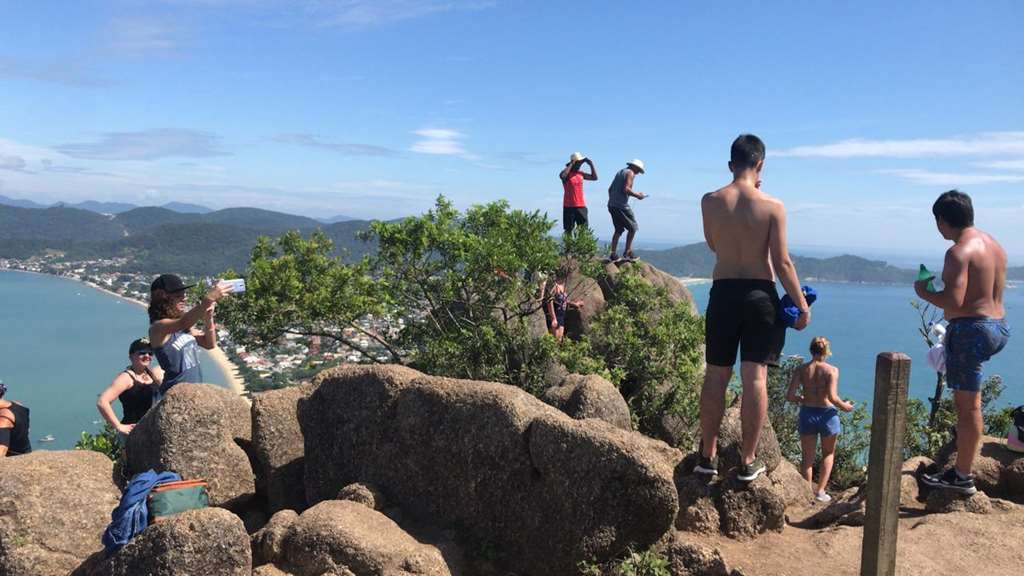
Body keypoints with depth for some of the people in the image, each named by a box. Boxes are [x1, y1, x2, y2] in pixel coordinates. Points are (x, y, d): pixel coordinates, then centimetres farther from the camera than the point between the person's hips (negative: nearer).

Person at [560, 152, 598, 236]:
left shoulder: (580, 174, 12)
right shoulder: (567, 173, -6)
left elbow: (594, 177, 20)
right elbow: (562, 175, -31)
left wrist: (591, 165, 9)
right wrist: (571, 164, -22)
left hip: (581, 206, 5)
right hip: (569, 206, -5)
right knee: (568, 230, -1)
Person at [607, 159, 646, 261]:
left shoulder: (620, 172, 21)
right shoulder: (630, 173, -5)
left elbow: (610, 189, 22)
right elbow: (626, 189, -18)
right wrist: (637, 195, -7)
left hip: (612, 205, 9)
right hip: (621, 206, -9)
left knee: (618, 230, 14)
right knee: (633, 228, 2)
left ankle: (613, 254, 7)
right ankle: (627, 252, 0)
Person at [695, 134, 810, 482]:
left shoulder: (710, 202, -1)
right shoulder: (772, 207, -7)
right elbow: (782, 263, -8)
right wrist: (801, 305, 3)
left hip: (723, 293, 2)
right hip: (759, 295, -2)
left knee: (716, 376, 10)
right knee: (755, 378, 2)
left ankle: (708, 456, 17)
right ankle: (748, 462, 8)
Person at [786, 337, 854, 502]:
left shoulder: (801, 370, -5)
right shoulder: (832, 370, -11)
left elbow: (789, 396, -10)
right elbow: (832, 397, -20)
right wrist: (844, 406, -1)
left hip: (807, 414, 1)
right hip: (827, 414, -1)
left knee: (807, 458, 14)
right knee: (828, 454, 22)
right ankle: (820, 491, 19)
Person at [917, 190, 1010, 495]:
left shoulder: (959, 252, -19)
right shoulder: (994, 244, 10)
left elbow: (953, 302, -26)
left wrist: (923, 292, -9)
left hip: (971, 330, -10)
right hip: (999, 325, 10)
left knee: (968, 404, -3)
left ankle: (962, 477, 5)